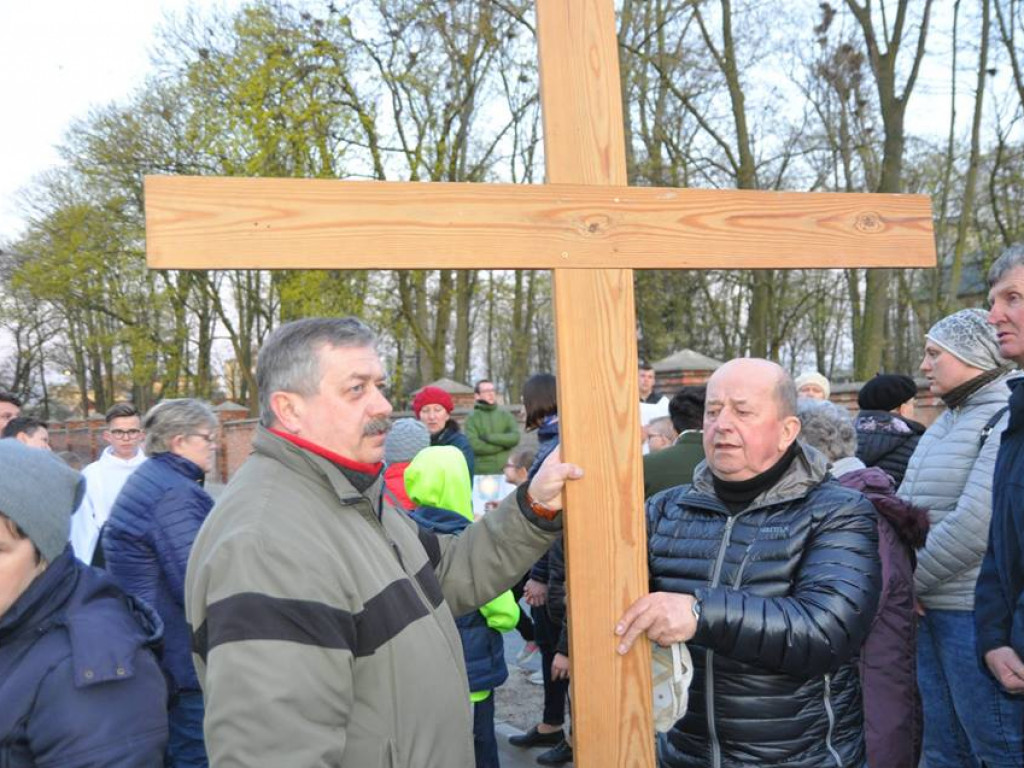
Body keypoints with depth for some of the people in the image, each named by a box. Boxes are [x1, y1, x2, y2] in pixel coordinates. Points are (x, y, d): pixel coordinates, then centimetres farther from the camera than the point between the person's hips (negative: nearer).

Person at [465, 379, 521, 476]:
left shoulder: (505, 415, 9)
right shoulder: (472, 418, 1)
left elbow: (515, 437, -5)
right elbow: (474, 445, -13)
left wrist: (489, 437, -12)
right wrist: (503, 443, -8)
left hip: (505, 471, 3)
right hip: (481, 472, -3)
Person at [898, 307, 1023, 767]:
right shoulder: (945, 423, 14)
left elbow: (977, 524, -22)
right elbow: (906, 506, 15)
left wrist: (911, 579, -12)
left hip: (977, 613, -8)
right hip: (931, 609, 8)